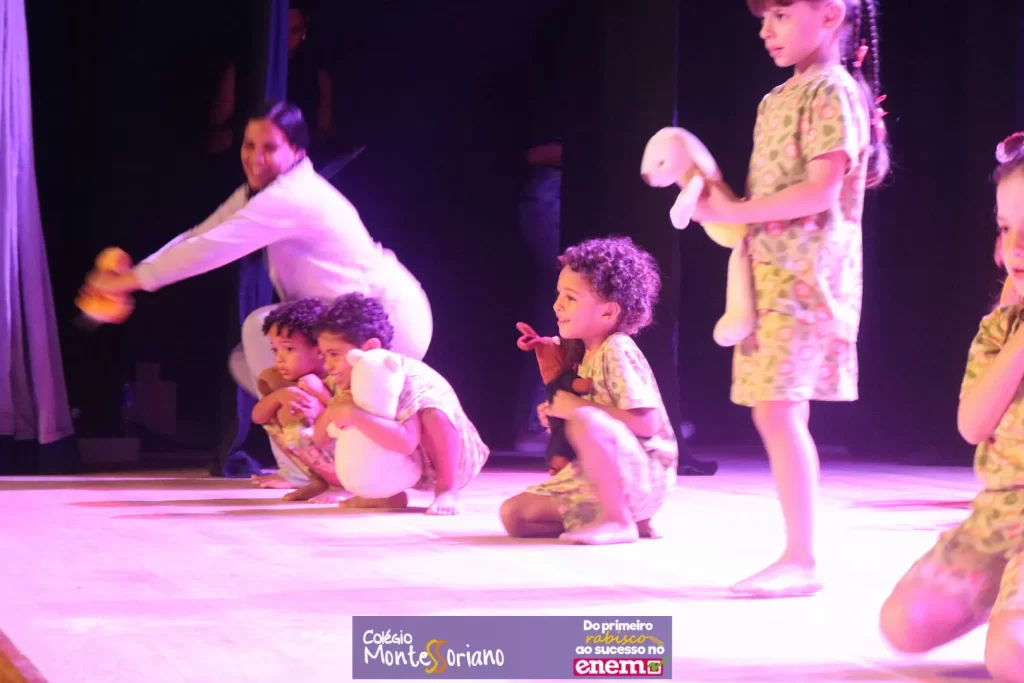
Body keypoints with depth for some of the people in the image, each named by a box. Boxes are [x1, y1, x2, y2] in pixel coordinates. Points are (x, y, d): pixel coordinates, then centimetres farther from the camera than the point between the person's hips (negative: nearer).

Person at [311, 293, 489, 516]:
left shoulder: (404, 378, -31)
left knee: (433, 411, -35)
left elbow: (406, 441, -45)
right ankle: (390, 493, 1)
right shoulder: (350, 383, -8)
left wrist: (353, 415, -45)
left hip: (451, 460, -8)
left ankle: (447, 490, -19)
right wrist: (332, 412, -25)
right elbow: (320, 440, -4)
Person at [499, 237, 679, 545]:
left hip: (645, 476, -9)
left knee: (585, 421, -37)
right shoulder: (587, 354, 11)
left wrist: (577, 408, -21)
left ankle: (620, 521, -19)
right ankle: (633, 519, 2)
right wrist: (560, 413, 0)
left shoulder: (617, 351, -15)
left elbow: (646, 423, -24)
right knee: (514, 514, 1)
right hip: (601, 479, 10)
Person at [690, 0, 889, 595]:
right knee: (780, 414, 8)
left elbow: (821, 191, -18)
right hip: (771, 272, 9)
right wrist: (721, 200, 4)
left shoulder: (832, 91, -9)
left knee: (777, 409, -13)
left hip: (806, 273, -9)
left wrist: (734, 211, -15)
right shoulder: (779, 100, 18)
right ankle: (798, 555, 12)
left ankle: (802, 558, -10)